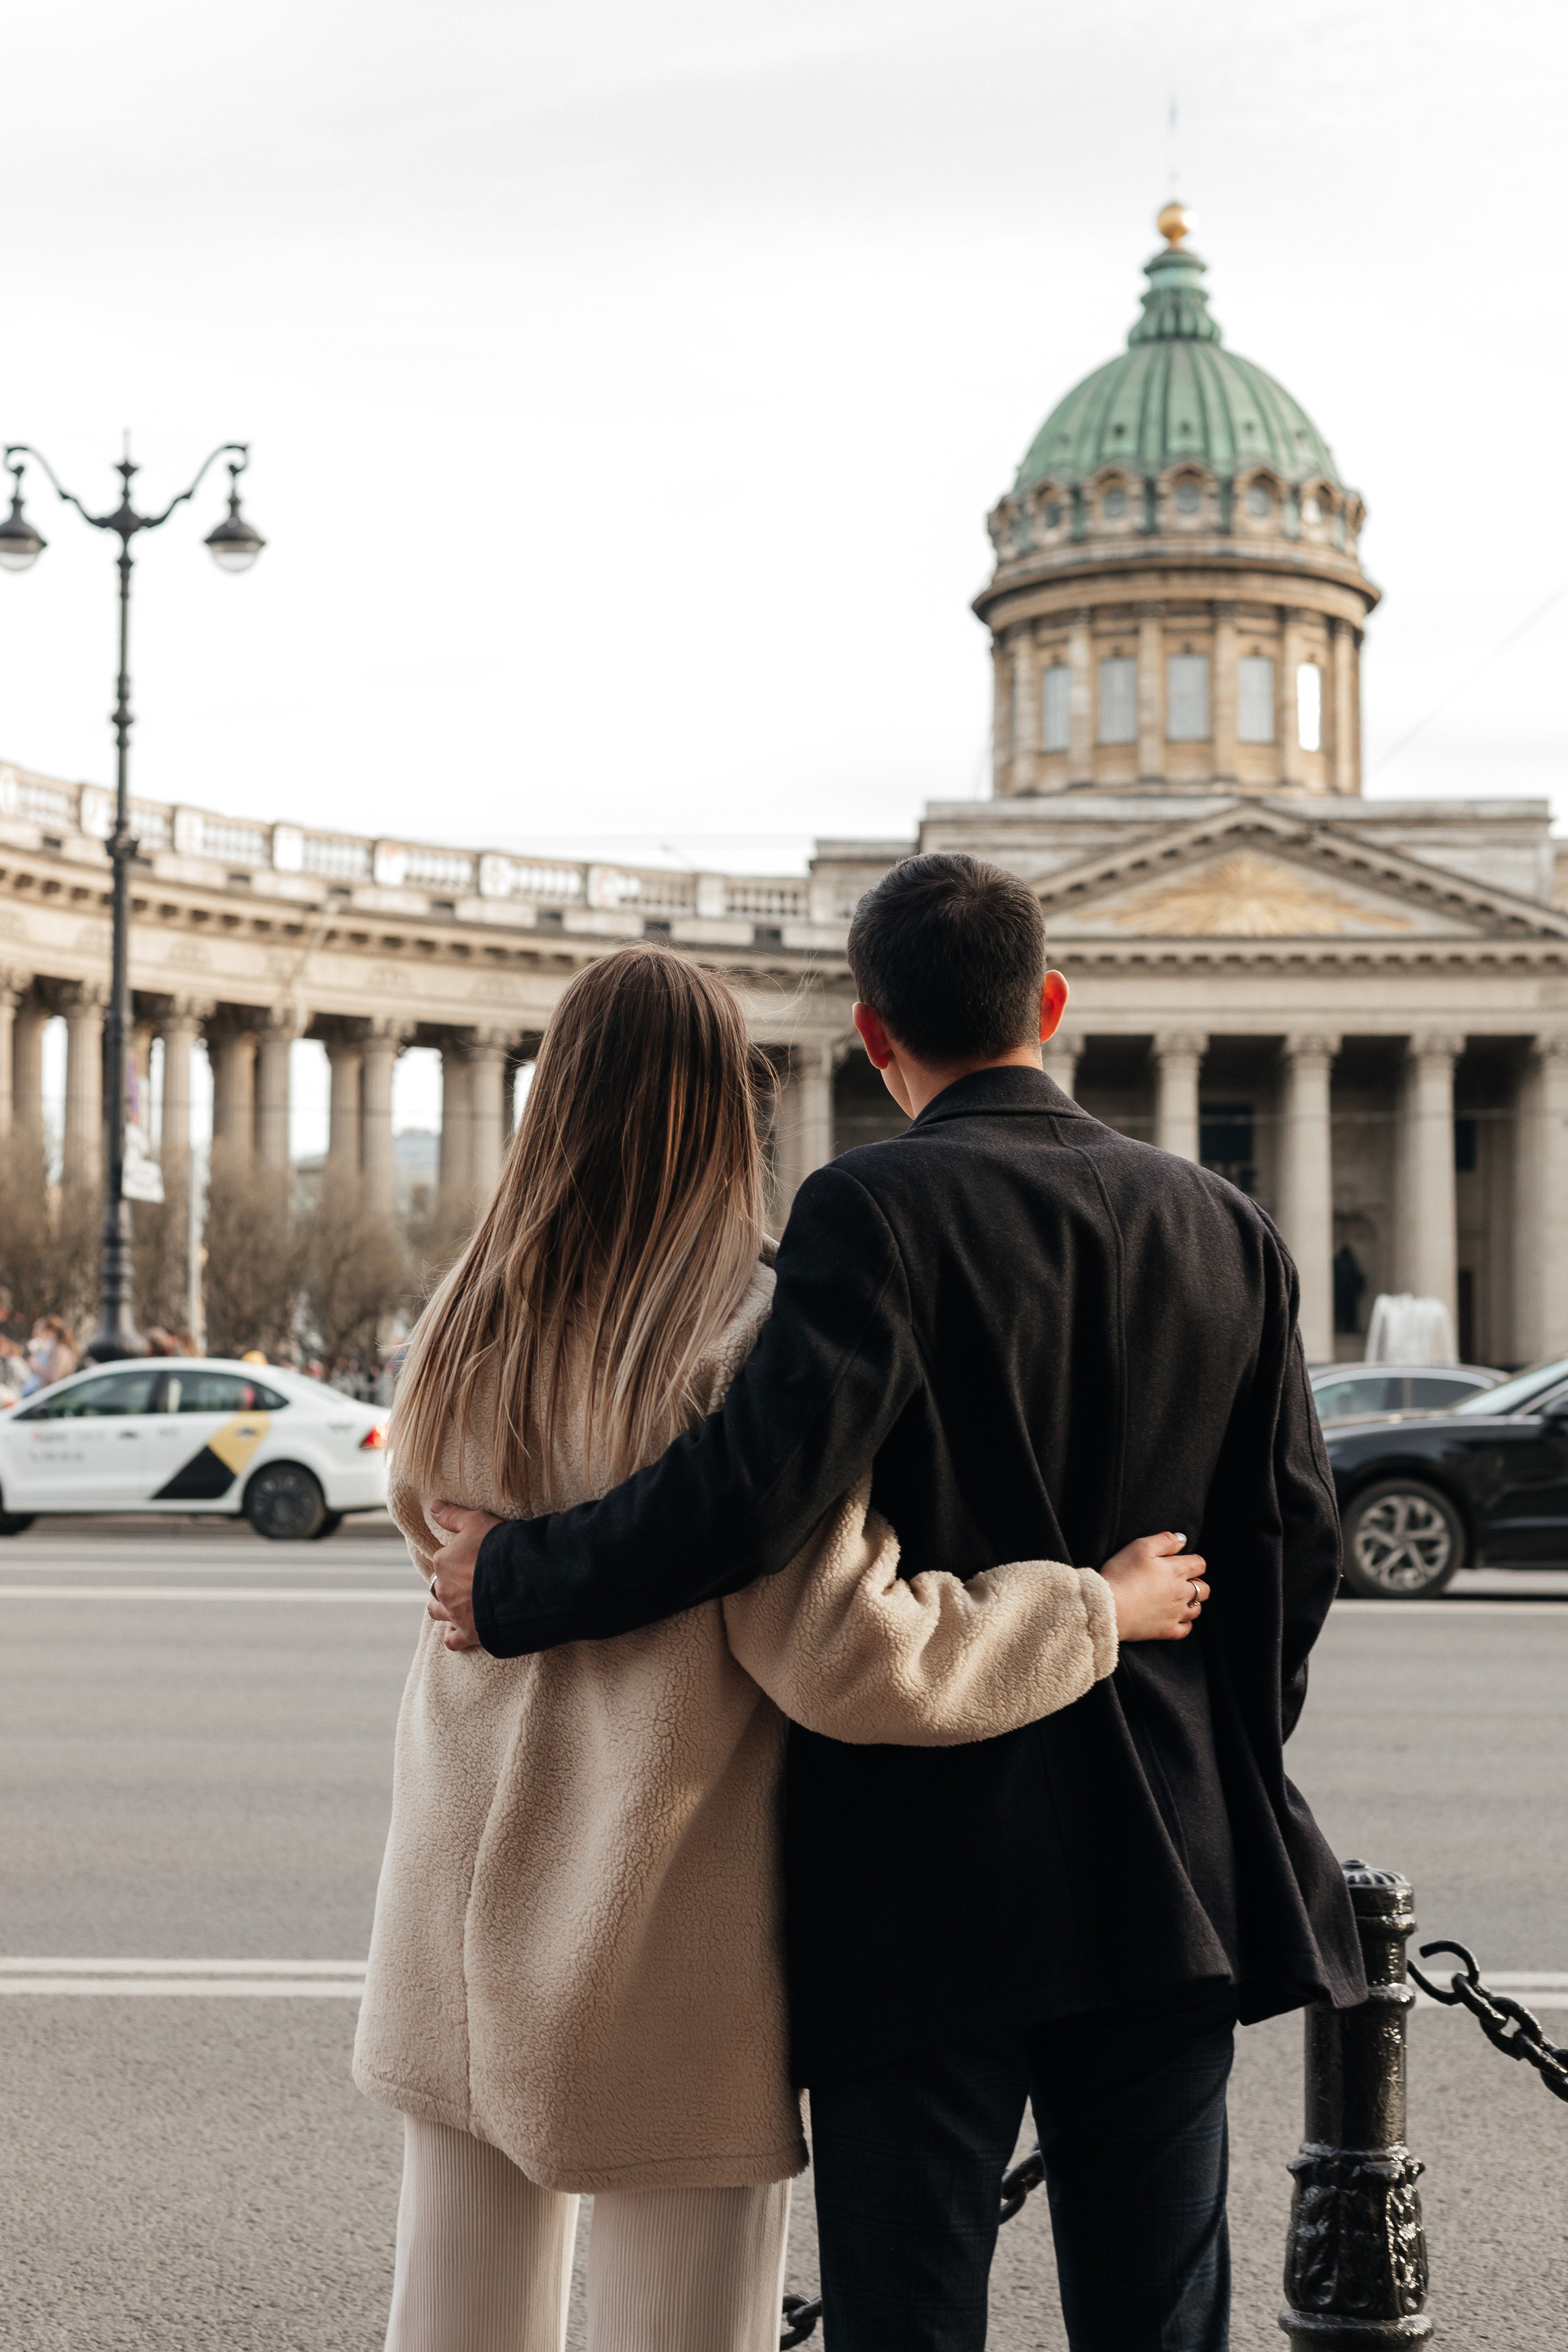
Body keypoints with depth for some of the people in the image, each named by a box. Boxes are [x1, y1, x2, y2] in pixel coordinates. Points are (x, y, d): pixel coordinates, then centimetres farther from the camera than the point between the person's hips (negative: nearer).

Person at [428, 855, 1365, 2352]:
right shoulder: (1223, 1230, 5)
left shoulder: (873, 1212, -12)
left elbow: (755, 1488, -23)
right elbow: (1296, 1541, 7)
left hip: (926, 1873, -5)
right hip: (1167, 1879, 5)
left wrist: (515, 1580, -9)